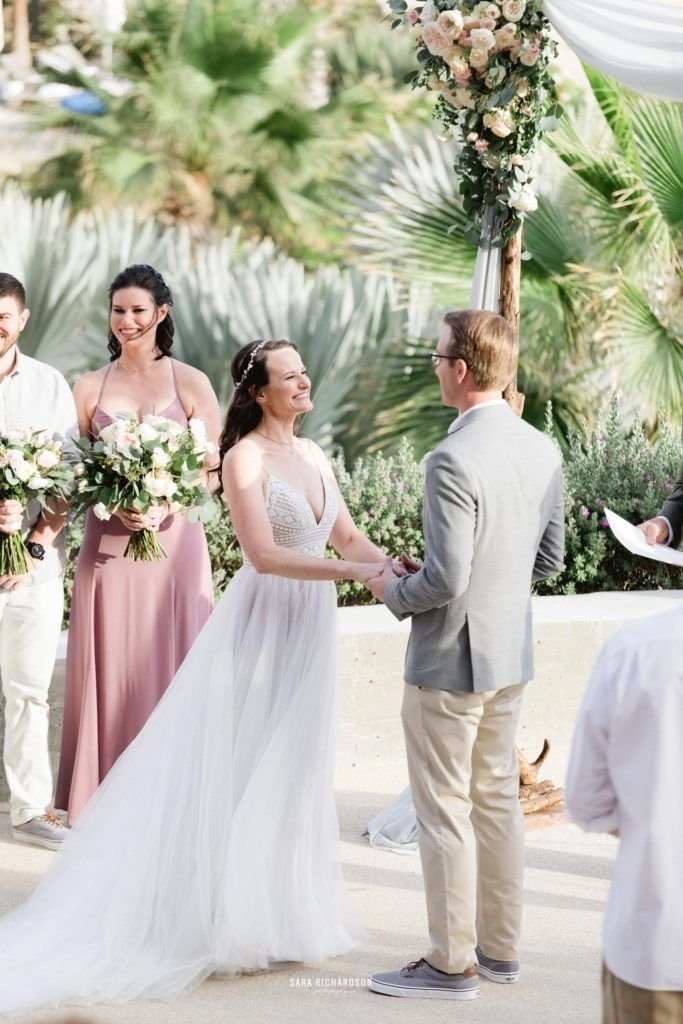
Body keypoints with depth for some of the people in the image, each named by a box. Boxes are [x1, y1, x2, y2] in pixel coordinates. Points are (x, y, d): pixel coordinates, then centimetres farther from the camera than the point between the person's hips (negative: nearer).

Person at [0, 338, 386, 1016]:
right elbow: (263, 554, -21)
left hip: (307, 629, 7)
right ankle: (231, 917, 8)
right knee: (244, 774, -1)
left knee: (293, 771, 13)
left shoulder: (312, 455, 11)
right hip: (261, 625, -7)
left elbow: (346, 537, 11)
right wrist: (353, 572, -24)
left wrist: (391, 563, -8)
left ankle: (281, 906, 23)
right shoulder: (245, 458, -13)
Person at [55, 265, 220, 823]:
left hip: (175, 542, -1)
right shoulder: (89, 388, 6)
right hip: (108, 547, 1)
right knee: (110, 667, 3)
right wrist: (114, 505, -13)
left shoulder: (191, 384, 2)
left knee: (173, 665, 2)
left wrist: (166, 505, -15)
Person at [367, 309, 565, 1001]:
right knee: (496, 800, 17)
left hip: (450, 659, -8)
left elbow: (445, 580, -25)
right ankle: (500, 948, 27)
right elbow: (549, 559, 11)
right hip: (512, 654, 8)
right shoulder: (542, 450, 2)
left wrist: (392, 590, -7)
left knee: (445, 812, 3)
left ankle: (451, 964, 11)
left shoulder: (454, 460, -23)